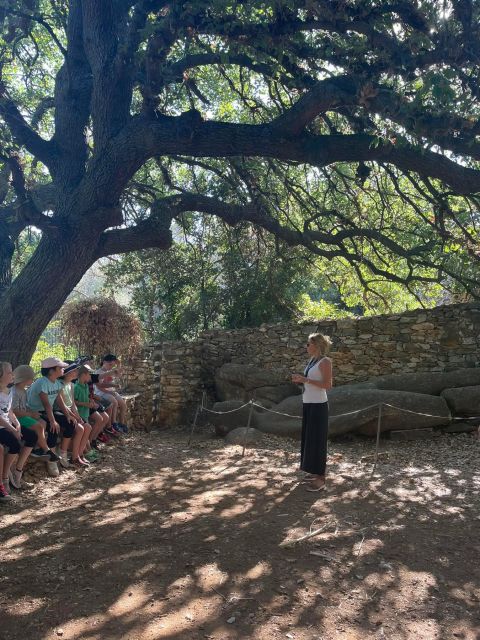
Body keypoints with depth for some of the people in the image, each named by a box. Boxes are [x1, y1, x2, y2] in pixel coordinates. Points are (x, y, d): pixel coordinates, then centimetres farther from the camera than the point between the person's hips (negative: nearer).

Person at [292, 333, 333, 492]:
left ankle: (320, 479, 1)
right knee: (309, 438, 14)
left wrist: (305, 380, -22)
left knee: (317, 440, -5)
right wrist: (300, 380, 2)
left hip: (318, 405, -9)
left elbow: (327, 385, -19)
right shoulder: (312, 360, 12)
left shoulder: (325, 361, -12)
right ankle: (317, 471, 26)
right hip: (308, 404, 9)